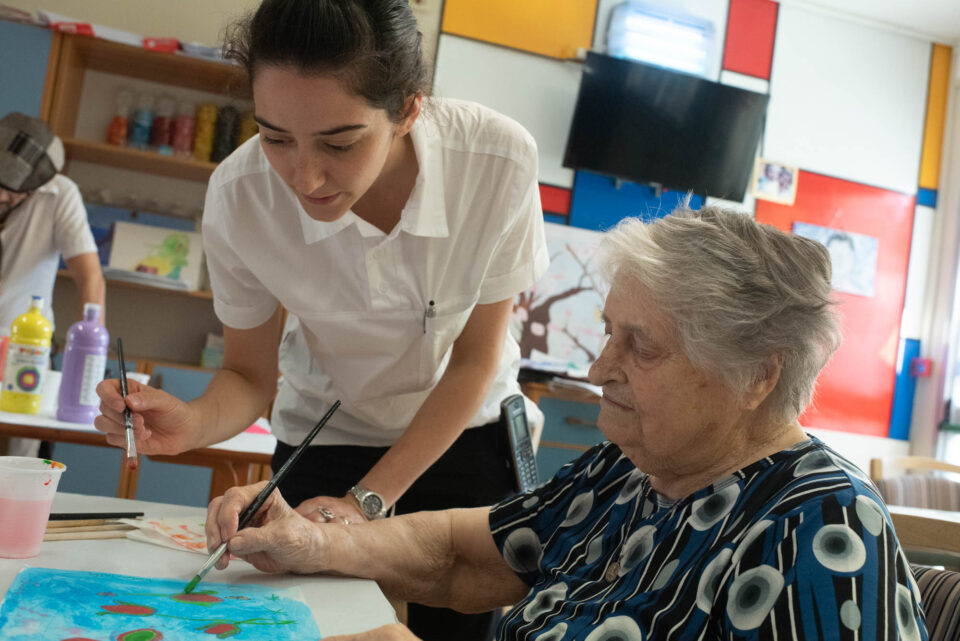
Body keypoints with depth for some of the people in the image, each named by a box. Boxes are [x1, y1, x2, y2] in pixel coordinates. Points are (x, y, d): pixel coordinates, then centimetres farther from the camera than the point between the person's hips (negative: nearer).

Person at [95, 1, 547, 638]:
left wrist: (367, 500, -20)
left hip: (464, 427, 0)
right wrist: (194, 422, -34)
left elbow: (475, 358, -17)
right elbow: (250, 375, -12)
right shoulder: (240, 195, -27)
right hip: (326, 434, 0)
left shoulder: (500, 159, -30)